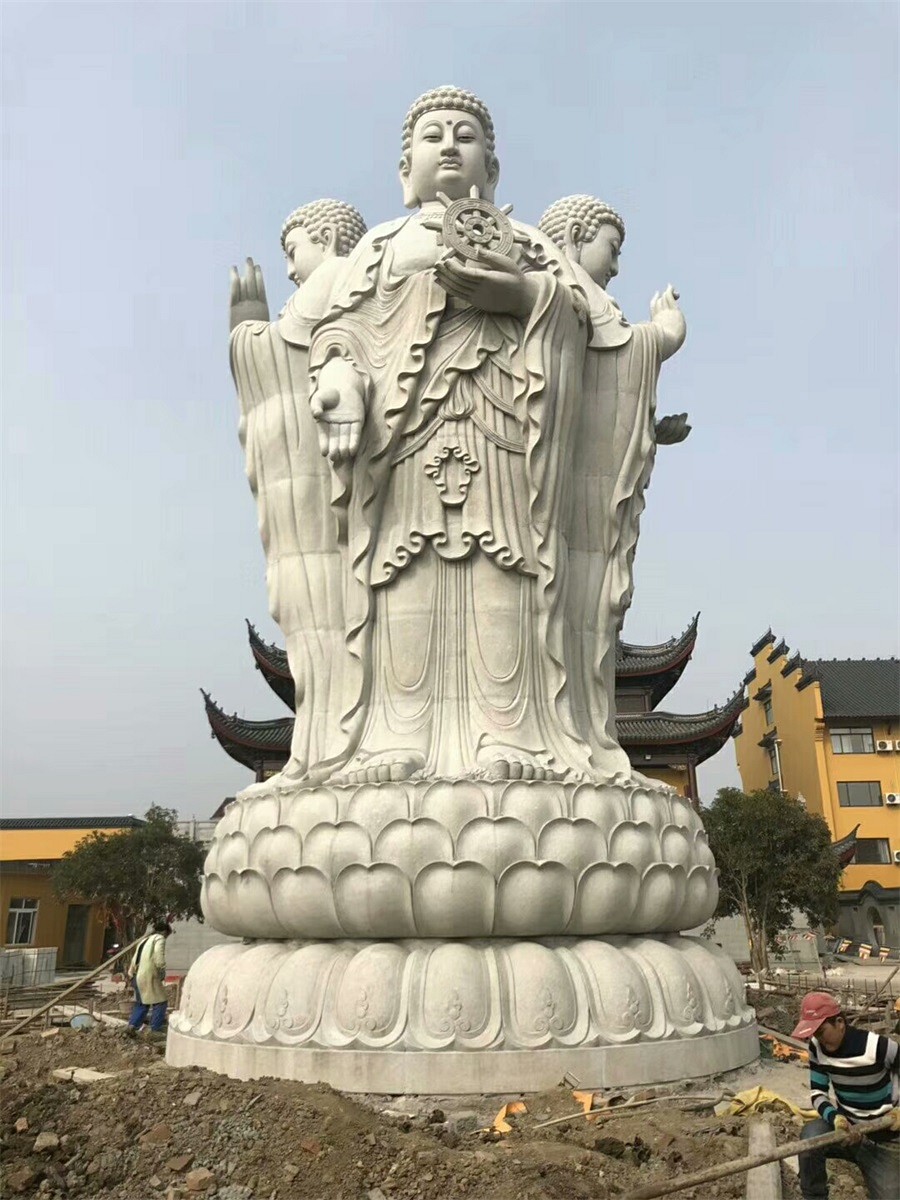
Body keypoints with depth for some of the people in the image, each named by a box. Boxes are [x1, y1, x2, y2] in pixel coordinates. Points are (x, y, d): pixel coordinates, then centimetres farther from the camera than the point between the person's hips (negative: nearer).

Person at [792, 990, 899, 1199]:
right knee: (811, 1135, -30)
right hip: (846, 1125, 2)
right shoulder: (817, 1048, -9)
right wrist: (835, 1117, -28)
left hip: (882, 1141, -2)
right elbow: (818, 1093, -6)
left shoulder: (877, 1047, -24)